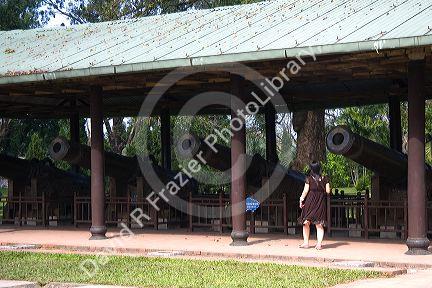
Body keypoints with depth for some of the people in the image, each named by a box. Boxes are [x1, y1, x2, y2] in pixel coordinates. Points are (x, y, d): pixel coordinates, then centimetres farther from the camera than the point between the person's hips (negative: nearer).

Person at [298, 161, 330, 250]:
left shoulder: (309, 178, -5)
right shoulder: (324, 179, 1)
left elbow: (305, 191, -7)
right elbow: (328, 191, -1)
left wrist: (301, 200, 5)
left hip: (310, 201, -2)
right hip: (321, 203, 2)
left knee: (306, 222, 9)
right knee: (319, 224, 7)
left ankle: (306, 242, 9)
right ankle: (319, 243, -1)